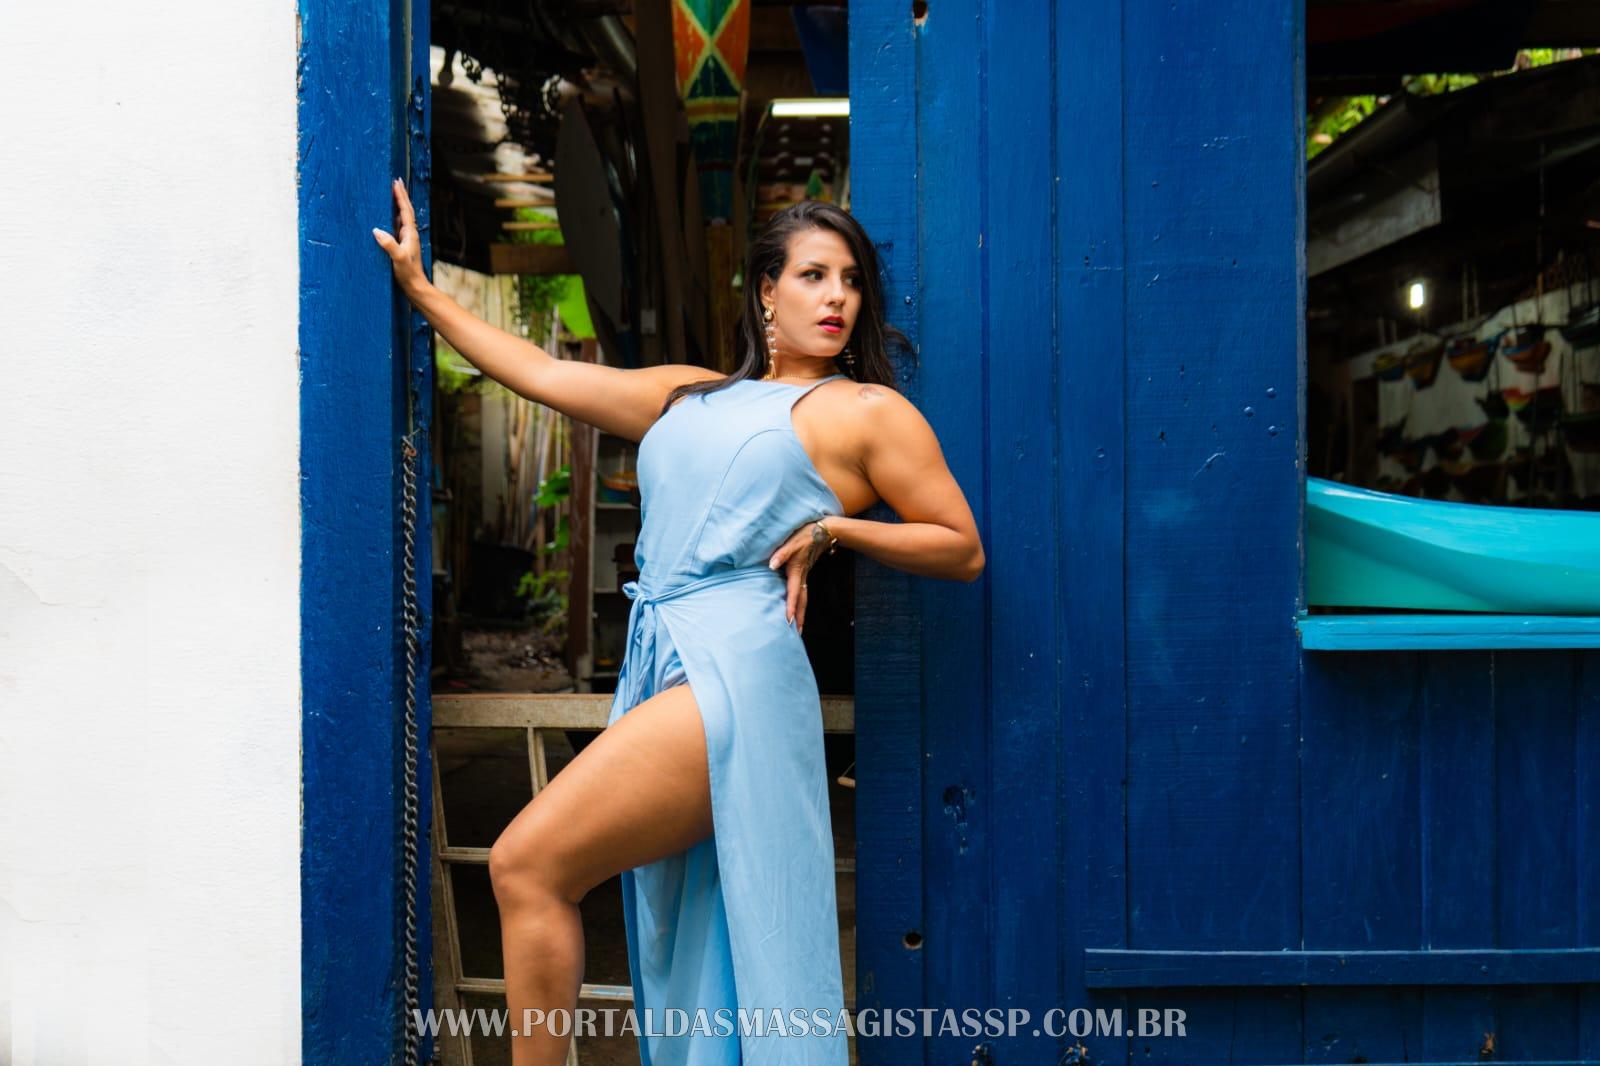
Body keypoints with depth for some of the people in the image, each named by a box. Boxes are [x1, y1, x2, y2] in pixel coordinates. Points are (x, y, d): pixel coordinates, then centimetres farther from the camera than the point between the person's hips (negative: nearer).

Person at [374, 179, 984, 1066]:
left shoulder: (866, 410, 7)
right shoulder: (690, 394, 22)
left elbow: (963, 549, 7)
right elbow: (544, 376, 26)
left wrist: (832, 527, -4)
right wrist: (420, 289, 29)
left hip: (734, 667, -6)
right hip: (658, 667, 6)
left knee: (526, 866, -15)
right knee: (687, 948, 7)